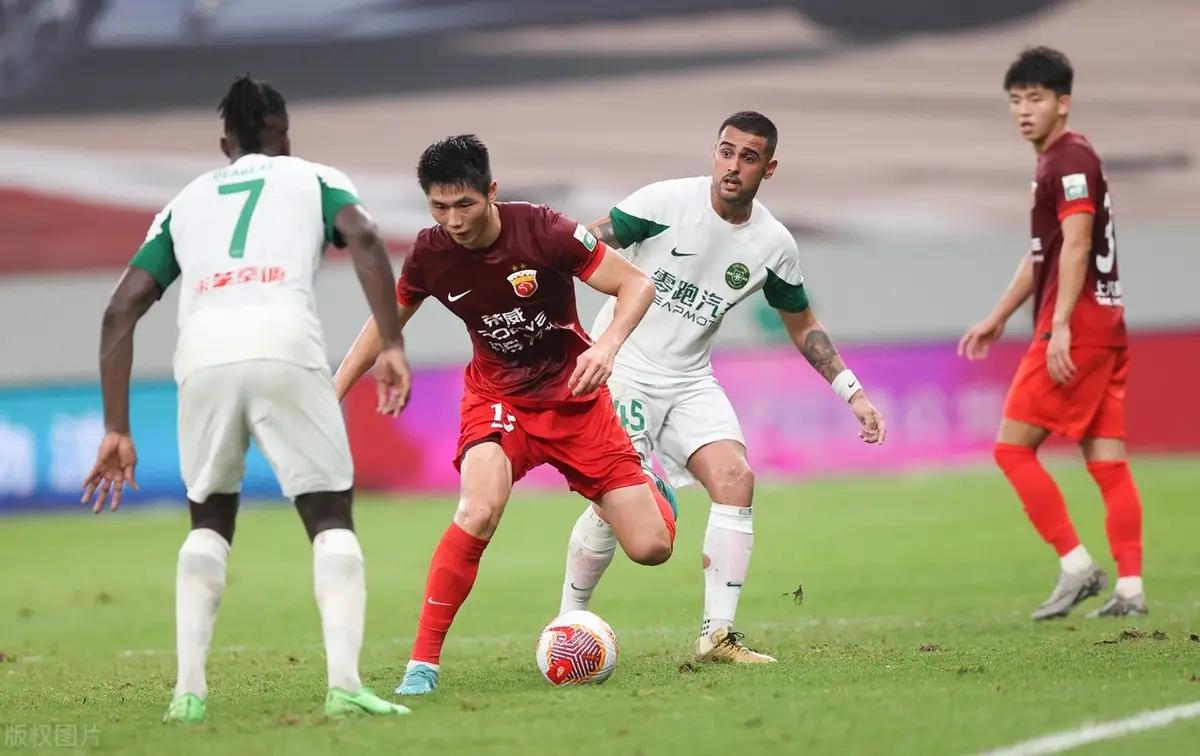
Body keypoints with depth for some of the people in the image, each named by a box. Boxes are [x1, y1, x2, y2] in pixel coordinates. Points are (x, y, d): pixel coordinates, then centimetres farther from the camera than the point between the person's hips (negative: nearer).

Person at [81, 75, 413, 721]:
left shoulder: (185, 201, 31)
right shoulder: (313, 178, 25)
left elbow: (121, 310, 21)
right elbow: (364, 238, 2)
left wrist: (116, 430, 21)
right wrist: (392, 346, -2)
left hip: (202, 351, 2)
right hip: (284, 344, -2)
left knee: (209, 523, 22)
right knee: (331, 520, 8)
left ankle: (189, 690, 9)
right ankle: (344, 683, -10)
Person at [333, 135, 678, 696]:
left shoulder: (541, 231, -22)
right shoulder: (429, 254, -13)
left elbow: (636, 285, -16)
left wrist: (607, 345, -34)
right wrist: (333, 395, 3)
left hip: (574, 395, 0)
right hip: (497, 397, 1)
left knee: (651, 548, -5)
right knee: (480, 509, -33)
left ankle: (645, 486, 35)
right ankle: (422, 663, -24)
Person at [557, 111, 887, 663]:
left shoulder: (774, 245, -1)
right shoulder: (667, 202, -13)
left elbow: (802, 325, 13)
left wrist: (852, 392, 8)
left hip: (690, 380, 4)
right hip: (622, 365, -4)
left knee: (735, 479, -14)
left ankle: (717, 635, -9)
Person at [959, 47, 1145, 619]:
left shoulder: (1071, 159, -10)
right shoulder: (1052, 163, 20)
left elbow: (1075, 245, -20)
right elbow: (1040, 255, 30)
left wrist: (1060, 325, -26)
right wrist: (997, 318, 34)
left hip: (1077, 328, -10)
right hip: (1104, 325, 10)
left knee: (1012, 446, -6)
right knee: (1107, 460, 4)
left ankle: (1076, 565, -7)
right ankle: (1130, 588, 0)